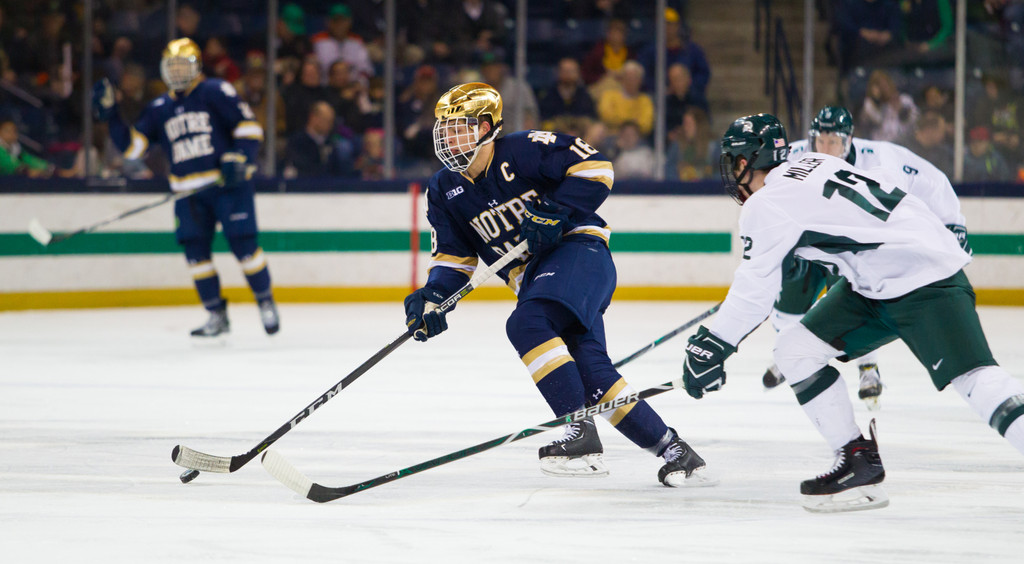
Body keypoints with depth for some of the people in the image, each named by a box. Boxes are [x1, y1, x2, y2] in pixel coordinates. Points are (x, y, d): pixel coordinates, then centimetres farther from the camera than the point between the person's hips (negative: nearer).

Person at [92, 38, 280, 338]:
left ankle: (266, 302, 8)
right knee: (196, 250, -1)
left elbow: (249, 127, -8)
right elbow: (131, 146, 11)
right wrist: (111, 116, 0)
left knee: (243, 243, -9)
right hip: (189, 191, 6)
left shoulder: (216, 93, -4)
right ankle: (217, 316, 8)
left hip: (228, 183, -5)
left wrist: (238, 159, -20)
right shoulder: (159, 108, 13)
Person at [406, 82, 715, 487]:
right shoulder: (445, 191, 10)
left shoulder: (523, 150, -10)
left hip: (578, 247, -7)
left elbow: (594, 167, -14)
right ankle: (672, 450, 3)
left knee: (526, 326, -30)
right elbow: (453, 256, 11)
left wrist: (555, 212, -23)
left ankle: (581, 435, -32)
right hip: (533, 278, 7)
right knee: (589, 372, -5)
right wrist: (433, 295, -8)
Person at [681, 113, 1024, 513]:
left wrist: (711, 346, 1)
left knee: (973, 379, -23)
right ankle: (858, 461, 10)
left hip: (928, 284, -10)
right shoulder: (812, 165, 13)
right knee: (795, 352, 8)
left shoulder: (767, 205, -11)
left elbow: (754, 291, -10)